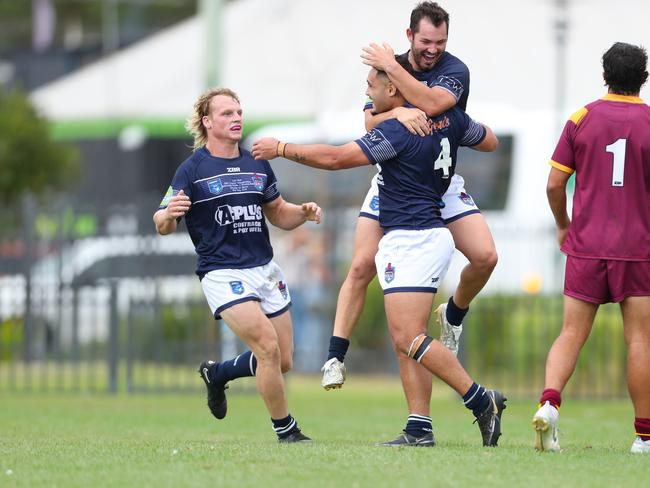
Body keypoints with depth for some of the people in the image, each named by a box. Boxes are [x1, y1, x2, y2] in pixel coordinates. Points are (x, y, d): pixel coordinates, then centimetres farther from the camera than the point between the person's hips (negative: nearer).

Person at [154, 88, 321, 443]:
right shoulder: (193, 169, -5)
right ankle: (285, 429, -2)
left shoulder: (258, 165, 11)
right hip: (223, 275, -6)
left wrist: (304, 212, 0)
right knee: (268, 348, -19)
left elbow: (278, 213, 22)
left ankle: (217, 374, 33)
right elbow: (163, 226, -8)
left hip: (266, 269, 6)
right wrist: (168, 214, -32)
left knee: (282, 362, 5)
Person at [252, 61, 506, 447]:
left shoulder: (398, 131, -16)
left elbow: (335, 158, -14)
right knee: (405, 341, 9)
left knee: (408, 339, -14)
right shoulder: (448, 118, 8)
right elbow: (490, 141, 24)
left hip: (413, 239, -10)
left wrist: (281, 149, -4)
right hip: (430, 236, 10)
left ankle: (483, 401, -15)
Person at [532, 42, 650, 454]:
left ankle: (549, 401, -20)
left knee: (572, 334, 4)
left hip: (585, 245, 2)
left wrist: (563, 225, 19)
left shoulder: (582, 118, 2)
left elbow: (555, 183, 2)